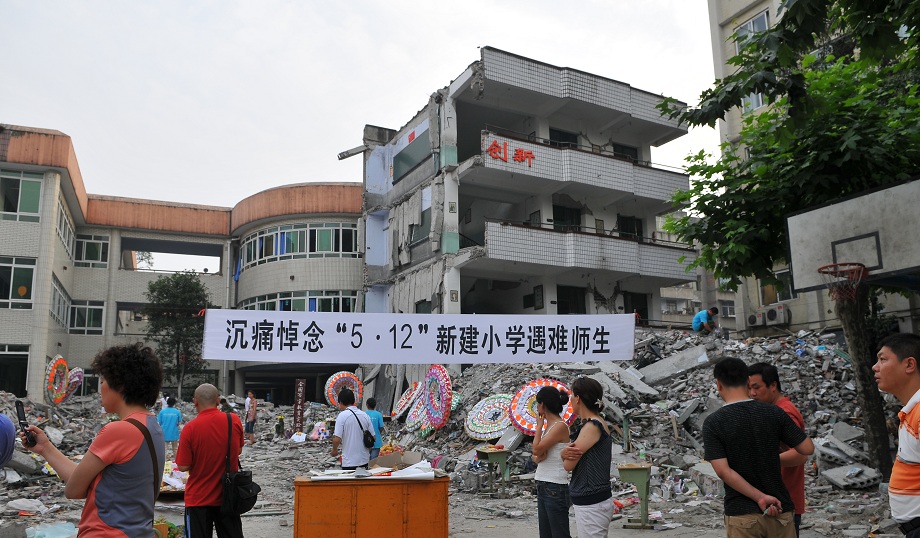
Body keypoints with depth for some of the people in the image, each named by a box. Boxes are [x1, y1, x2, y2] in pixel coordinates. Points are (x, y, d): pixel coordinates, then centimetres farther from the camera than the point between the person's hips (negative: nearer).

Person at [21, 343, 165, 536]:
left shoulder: (118, 430, -21)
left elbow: (73, 489, -10)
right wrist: (46, 448, 13)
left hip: (107, 532, -8)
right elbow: (91, 479, 9)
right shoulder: (152, 428, 6)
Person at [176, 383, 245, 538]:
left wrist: (199, 459, 6)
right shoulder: (234, 420, -7)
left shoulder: (190, 428, -17)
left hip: (199, 498, -3)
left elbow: (183, 466, -12)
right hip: (228, 496, 3)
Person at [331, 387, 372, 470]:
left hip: (349, 462, -5)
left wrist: (334, 450, 5)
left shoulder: (342, 416, -11)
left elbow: (337, 439, -15)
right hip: (364, 460, 5)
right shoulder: (365, 415, 4)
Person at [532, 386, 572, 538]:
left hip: (555, 488, -9)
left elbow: (536, 449, -18)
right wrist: (539, 457, -10)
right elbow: (535, 457, 13)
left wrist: (539, 425, -5)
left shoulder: (560, 426, -14)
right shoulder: (549, 426, 12)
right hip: (543, 486, 9)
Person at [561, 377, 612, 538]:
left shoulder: (592, 427, -18)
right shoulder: (596, 423, 10)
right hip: (589, 501, 9)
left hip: (592, 505, -9)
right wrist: (565, 453, -12)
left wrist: (566, 456, 4)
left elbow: (568, 465, -16)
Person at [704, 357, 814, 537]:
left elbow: (723, 471, -18)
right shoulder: (773, 413, -4)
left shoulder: (713, 423, -11)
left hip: (741, 514, -2)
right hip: (779, 511, 2)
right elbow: (807, 448, 1)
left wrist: (760, 497, -14)